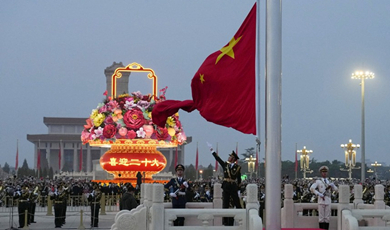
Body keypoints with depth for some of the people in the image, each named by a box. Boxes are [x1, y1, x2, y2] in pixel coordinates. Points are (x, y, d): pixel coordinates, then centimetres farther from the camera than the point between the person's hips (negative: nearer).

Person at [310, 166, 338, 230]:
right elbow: (312, 188, -9)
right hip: (321, 200, -4)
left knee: (327, 217, 4)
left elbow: (335, 189, 15)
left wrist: (332, 185, -6)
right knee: (321, 217, -2)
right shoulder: (318, 181, 3)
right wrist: (319, 194, -17)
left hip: (328, 200, 4)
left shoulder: (329, 181, 17)